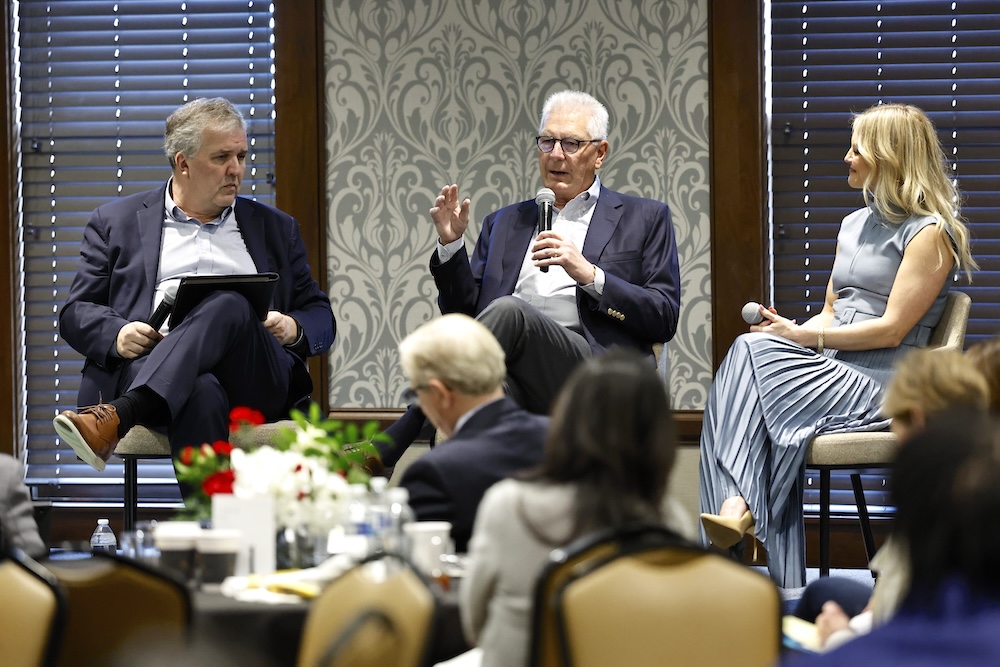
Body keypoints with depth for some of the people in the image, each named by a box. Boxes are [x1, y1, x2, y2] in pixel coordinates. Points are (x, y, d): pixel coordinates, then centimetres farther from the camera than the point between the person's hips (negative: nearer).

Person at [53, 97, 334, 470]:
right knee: (200, 391, -40)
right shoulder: (116, 223, 22)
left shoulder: (275, 227, 28)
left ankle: (117, 417, -52)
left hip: (258, 380, 1)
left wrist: (293, 328, 0)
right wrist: (117, 335, -7)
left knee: (230, 305, -35)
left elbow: (322, 318, 26)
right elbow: (76, 313, 17)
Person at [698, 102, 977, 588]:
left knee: (753, 355, -26)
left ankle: (739, 508, -27)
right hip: (831, 373, 7)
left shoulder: (929, 233, -4)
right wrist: (790, 330, 0)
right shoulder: (854, 225, 23)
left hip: (880, 384, -7)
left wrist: (804, 337, -13)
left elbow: (891, 330, -11)